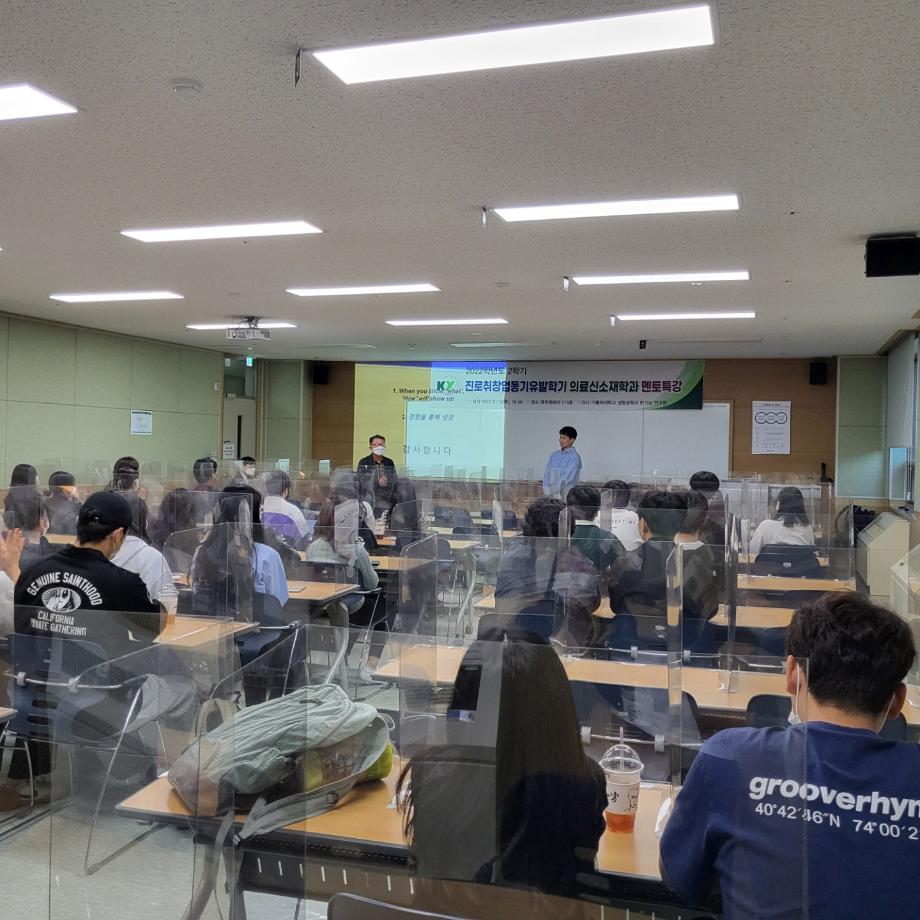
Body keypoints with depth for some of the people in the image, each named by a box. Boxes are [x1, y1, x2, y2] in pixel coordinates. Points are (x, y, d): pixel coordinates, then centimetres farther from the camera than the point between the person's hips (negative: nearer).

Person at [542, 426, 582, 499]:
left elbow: (568, 477, -11)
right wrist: (547, 491, -3)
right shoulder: (554, 455, 14)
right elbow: (547, 474, 11)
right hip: (551, 497, 5)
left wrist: (552, 491, -10)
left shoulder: (574, 457, -5)